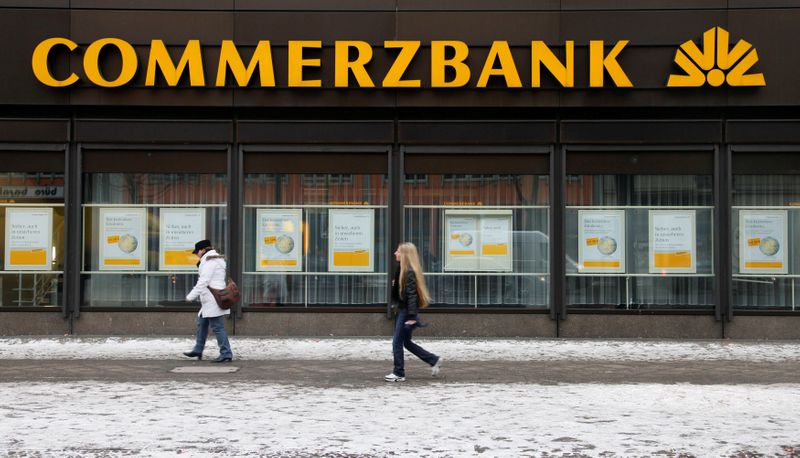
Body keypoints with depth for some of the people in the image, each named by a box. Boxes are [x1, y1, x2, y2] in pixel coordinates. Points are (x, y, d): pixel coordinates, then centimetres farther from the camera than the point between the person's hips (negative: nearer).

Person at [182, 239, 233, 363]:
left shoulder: (210, 261, -12)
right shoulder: (217, 260, 20)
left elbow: (203, 281, -18)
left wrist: (191, 296, -15)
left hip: (213, 300, -11)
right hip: (210, 300, 11)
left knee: (217, 327, -10)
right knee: (201, 323, 18)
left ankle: (226, 354, -9)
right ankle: (198, 350, 27)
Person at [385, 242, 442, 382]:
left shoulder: (409, 272, -18)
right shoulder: (402, 270, 10)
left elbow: (411, 294, -22)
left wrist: (412, 316, -24)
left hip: (407, 311, -10)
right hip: (402, 309, 10)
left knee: (397, 342, -2)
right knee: (406, 342, 16)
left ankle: (399, 373, 8)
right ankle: (434, 360, 22)